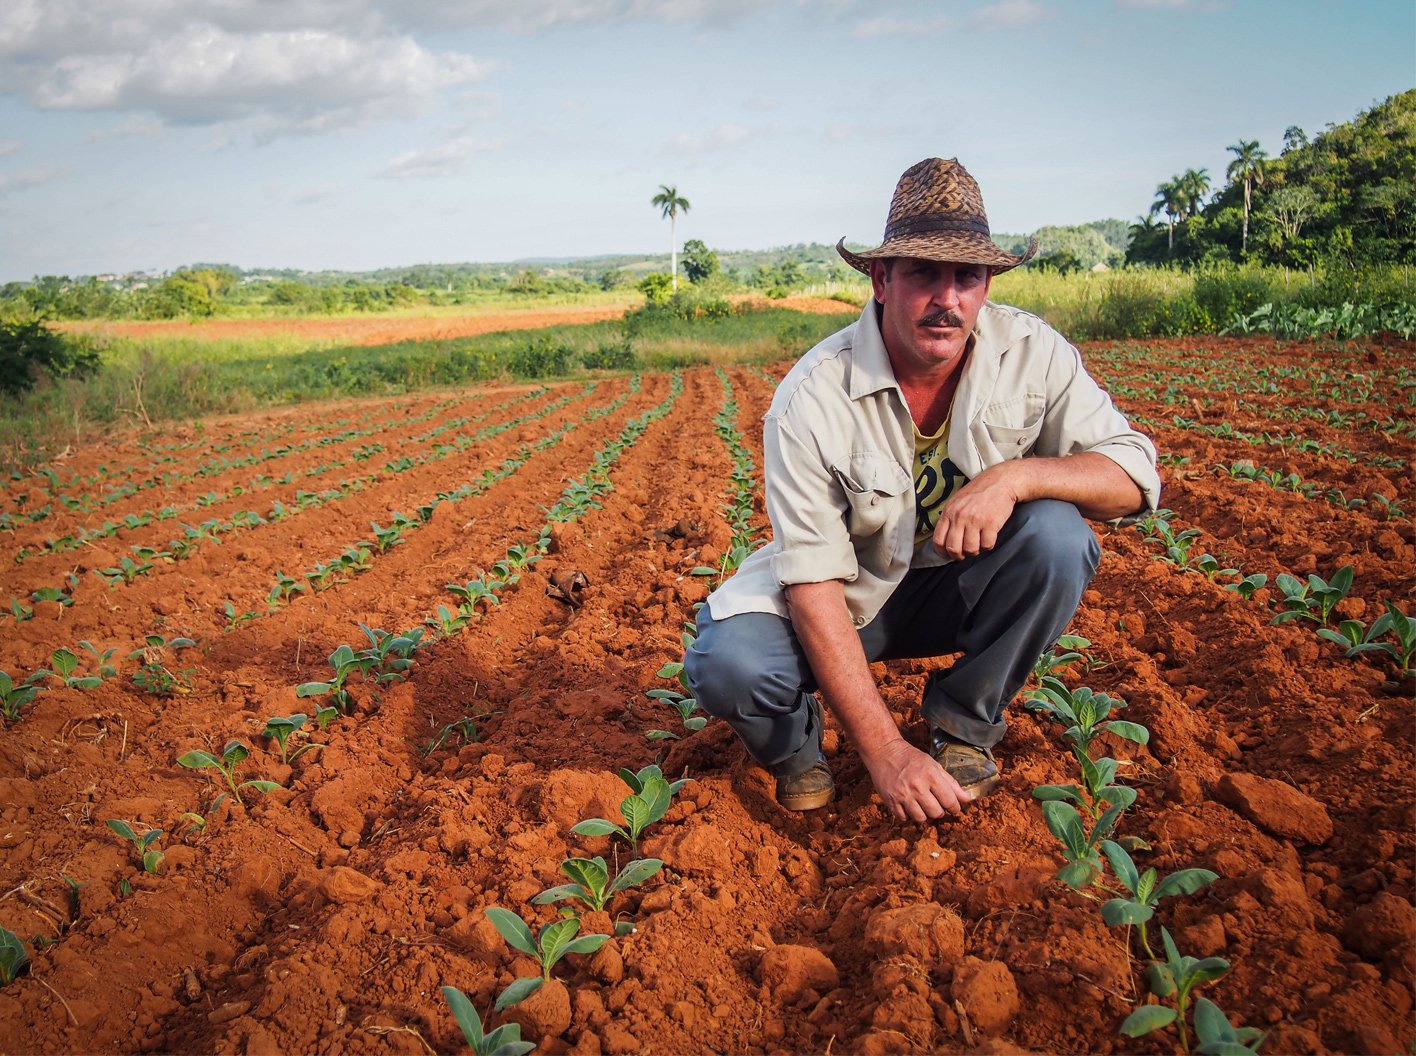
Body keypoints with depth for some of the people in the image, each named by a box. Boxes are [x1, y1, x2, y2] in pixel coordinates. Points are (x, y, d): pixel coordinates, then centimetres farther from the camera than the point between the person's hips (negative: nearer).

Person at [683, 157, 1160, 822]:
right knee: (726, 662, -30)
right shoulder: (811, 400, -24)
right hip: (851, 598, -2)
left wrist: (1014, 475, -34)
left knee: (1058, 535, -27)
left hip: (964, 589, 3)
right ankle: (797, 740, 7)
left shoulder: (1032, 353, -14)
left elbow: (1134, 477, -13)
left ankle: (963, 726, -5)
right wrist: (884, 751, -31)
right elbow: (813, 584, -26)